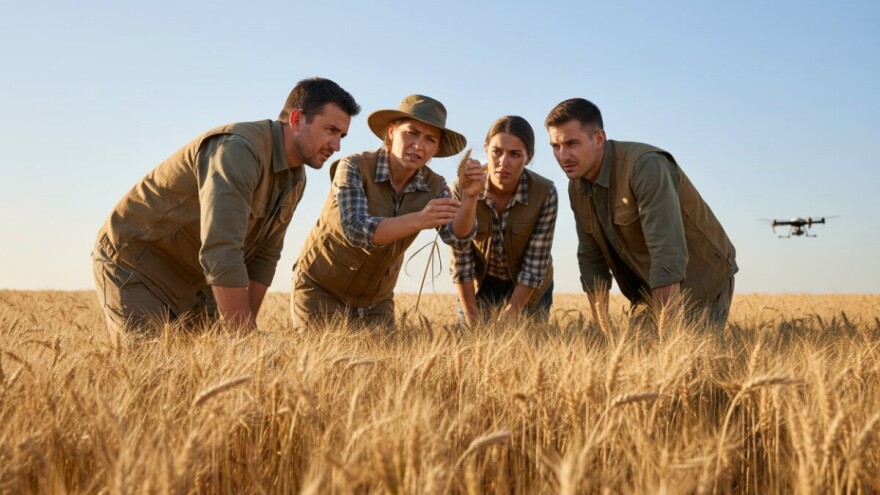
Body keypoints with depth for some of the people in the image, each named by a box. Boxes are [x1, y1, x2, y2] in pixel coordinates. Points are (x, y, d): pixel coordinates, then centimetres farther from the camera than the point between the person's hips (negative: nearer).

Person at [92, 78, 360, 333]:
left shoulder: (296, 179, -1)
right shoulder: (236, 149, -30)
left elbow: (265, 255, 4)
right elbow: (220, 253, -39)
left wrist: (248, 325, -5)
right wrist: (247, 337, -36)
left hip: (195, 277, 8)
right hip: (134, 264, -8)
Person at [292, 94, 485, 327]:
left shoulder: (434, 186, -9)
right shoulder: (354, 168, -22)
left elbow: (456, 235, -22)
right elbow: (356, 230, -34)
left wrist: (469, 197, -42)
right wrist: (418, 220, -49)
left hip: (376, 300, 4)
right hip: (320, 290, -4)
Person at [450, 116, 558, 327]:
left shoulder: (546, 193, -23)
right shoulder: (462, 188, -22)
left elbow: (535, 264, -20)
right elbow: (461, 259, -17)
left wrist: (505, 321, -22)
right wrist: (472, 323, -17)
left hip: (529, 289, 0)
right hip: (478, 285, 0)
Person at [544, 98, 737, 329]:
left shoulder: (646, 166, -28)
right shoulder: (577, 187, -3)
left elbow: (668, 252, -35)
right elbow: (590, 258, 4)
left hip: (703, 282, -6)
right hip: (649, 289, 7)